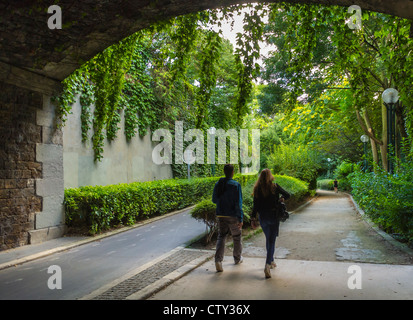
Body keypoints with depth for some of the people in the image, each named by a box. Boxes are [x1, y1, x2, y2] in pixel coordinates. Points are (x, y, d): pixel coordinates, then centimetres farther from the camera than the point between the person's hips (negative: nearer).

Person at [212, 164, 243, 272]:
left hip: (221, 216, 3)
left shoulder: (218, 184, -1)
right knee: (236, 238, 16)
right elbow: (238, 203, -16)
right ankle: (237, 258, 32)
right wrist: (240, 219, -13)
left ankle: (218, 260, -11)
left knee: (221, 237, 7)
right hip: (233, 216, -3)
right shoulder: (236, 185, -14)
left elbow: (214, 200, 9)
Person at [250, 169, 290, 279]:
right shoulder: (275, 186, -8)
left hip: (262, 217, 3)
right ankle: (267, 265, -17)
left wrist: (253, 219, -2)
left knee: (268, 239, 22)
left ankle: (271, 261, 34)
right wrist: (281, 199, 17)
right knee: (271, 241, -2)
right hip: (273, 216, -3)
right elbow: (287, 195, -2)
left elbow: (255, 205, -5)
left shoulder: (257, 188, -3)